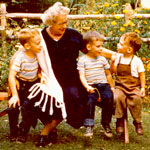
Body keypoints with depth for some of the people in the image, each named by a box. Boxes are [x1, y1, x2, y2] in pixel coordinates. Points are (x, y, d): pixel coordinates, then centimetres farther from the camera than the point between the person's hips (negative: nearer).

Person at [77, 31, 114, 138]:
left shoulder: (102, 59, 12)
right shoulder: (83, 60, 1)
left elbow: (108, 74, 22)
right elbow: (82, 76, -6)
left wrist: (112, 87, 19)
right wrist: (87, 87, -21)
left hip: (103, 85, 3)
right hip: (91, 87, -3)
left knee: (109, 98, -23)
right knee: (90, 101, -28)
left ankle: (106, 124, -4)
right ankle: (89, 126, -17)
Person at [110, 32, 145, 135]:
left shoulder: (136, 60, -4)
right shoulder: (118, 57, 7)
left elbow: (141, 75, 2)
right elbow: (114, 71, 12)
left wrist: (143, 88, -4)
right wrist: (113, 62, -5)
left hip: (134, 87, -3)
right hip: (120, 86, 3)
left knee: (136, 99, -29)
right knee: (117, 97, -27)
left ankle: (138, 122, -6)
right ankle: (120, 120, -8)